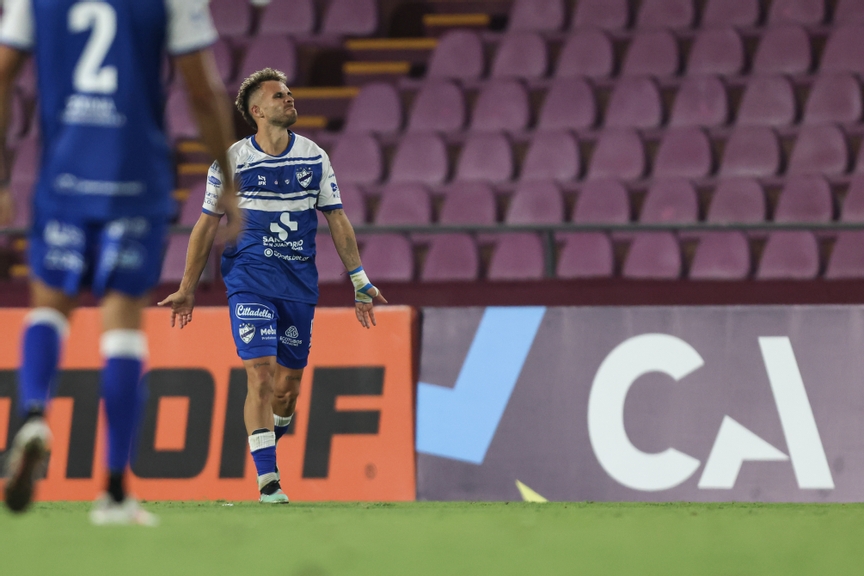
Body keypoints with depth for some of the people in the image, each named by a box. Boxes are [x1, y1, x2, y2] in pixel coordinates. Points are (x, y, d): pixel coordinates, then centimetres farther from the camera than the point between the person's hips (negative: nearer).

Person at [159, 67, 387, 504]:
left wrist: (360, 282, 8)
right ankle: (268, 481, -15)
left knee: (288, 386, 5)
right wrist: (187, 289, 8)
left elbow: (336, 220, 12)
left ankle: (268, 445, 35)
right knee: (261, 375, -15)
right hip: (249, 281, -3)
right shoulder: (231, 160, -1)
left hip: (299, 282, 3)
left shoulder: (314, 157, 7)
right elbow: (207, 225, 6)